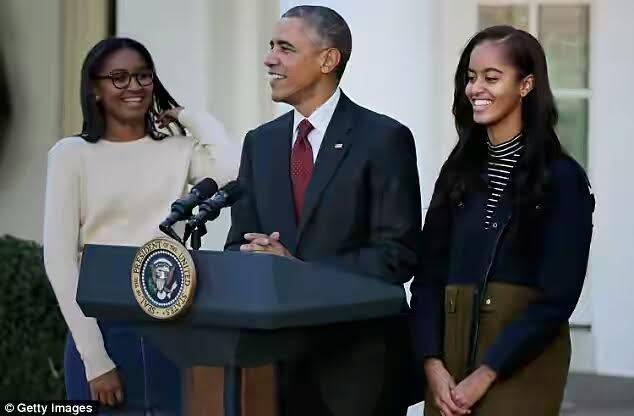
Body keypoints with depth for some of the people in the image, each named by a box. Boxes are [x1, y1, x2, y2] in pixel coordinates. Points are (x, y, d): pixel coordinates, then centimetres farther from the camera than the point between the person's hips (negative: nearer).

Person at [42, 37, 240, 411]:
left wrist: (194, 119, 0)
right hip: (103, 330, -2)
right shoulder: (72, 154, 0)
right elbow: (60, 258, -4)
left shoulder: (180, 149, 5)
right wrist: (94, 358, -10)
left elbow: (237, 174, -15)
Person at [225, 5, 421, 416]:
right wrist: (256, 258, -13)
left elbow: (398, 255, -12)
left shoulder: (384, 138, -7)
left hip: (357, 358, -5)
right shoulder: (260, 143, 10)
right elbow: (239, 244, 11)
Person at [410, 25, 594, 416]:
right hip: (452, 351, 5)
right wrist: (433, 363, -8)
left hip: (521, 364, -5)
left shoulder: (562, 178, -7)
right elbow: (429, 276, 5)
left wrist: (486, 373, -14)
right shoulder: (459, 171, 8)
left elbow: (558, 296, -12)